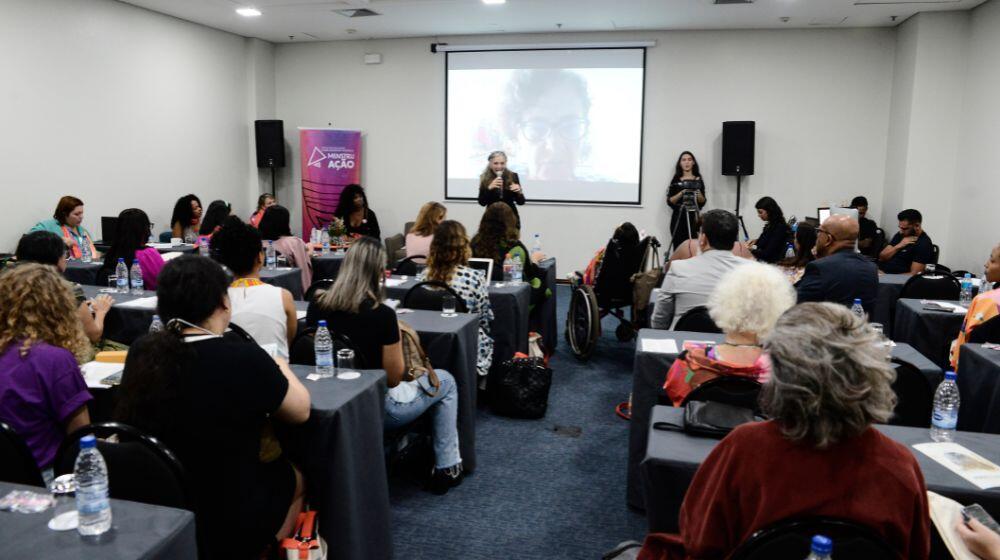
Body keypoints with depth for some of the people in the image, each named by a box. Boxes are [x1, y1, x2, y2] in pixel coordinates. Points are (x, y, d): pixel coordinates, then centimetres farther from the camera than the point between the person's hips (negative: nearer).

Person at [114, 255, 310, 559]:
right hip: (228, 526, -5)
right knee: (293, 477, 25)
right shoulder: (244, 358, -24)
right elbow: (301, 411, -6)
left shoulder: (141, 352, -10)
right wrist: (279, 369, 12)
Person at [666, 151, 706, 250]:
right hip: (678, 218, 0)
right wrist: (681, 193, -14)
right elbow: (670, 201, 0)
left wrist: (698, 194, -13)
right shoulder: (676, 180, 7)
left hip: (693, 217, 0)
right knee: (678, 248, -8)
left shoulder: (698, 180, 9)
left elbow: (702, 202, 6)